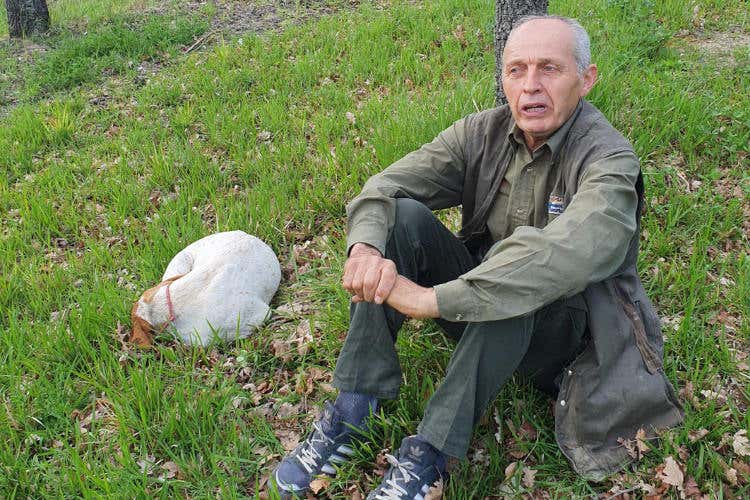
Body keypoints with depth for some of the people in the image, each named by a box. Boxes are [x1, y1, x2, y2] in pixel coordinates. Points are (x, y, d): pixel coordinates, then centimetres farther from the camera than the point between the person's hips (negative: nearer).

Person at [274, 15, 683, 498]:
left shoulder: (608, 159, -20)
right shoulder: (484, 132, -5)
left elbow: (568, 252, -40)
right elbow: (385, 185, -12)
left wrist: (433, 298, -44)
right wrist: (366, 247, -35)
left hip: (557, 322, -4)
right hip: (478, 315, 5)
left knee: (522, 276, -37)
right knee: (402, 217, -18)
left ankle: (427, 455, -27)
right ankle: (353, 408, -20)